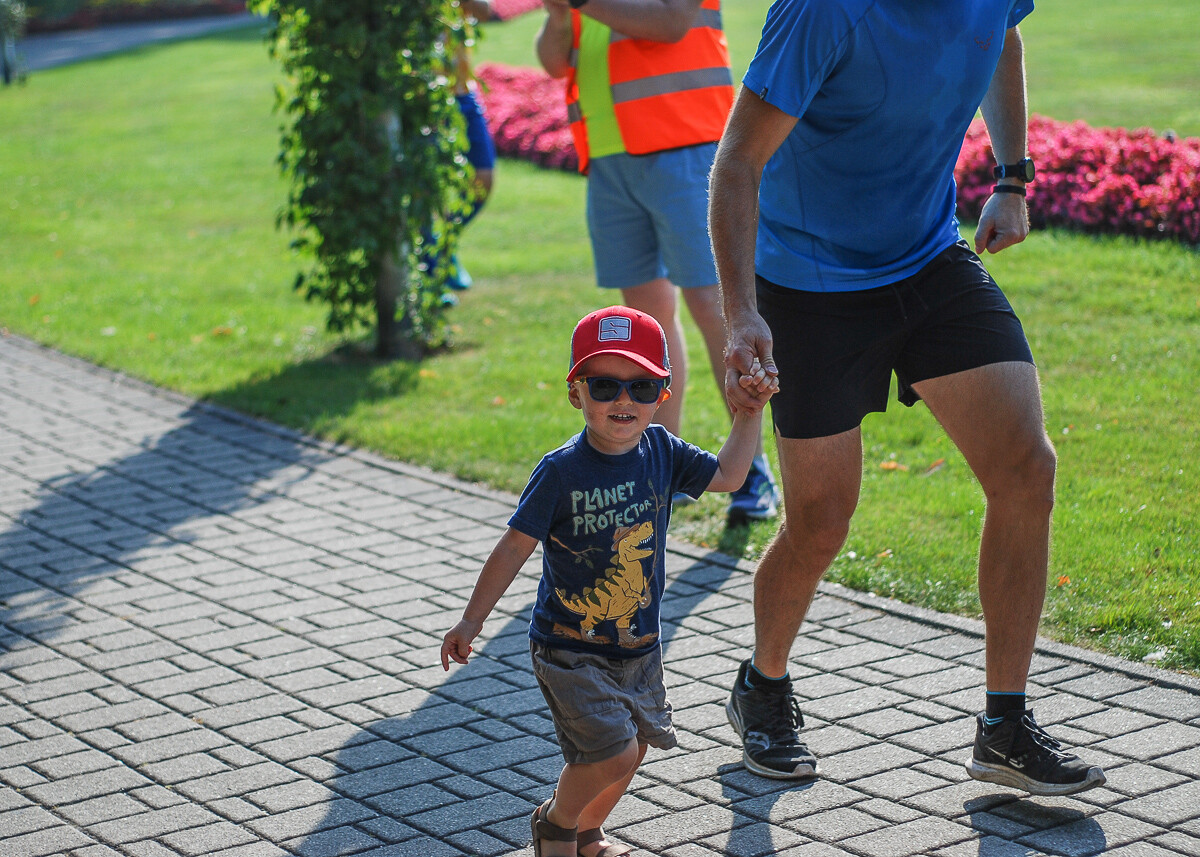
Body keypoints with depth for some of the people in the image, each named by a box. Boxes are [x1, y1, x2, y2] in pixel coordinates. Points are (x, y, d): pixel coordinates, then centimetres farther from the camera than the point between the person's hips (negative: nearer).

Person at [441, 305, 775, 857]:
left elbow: (727, 475, 11)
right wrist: (471, 621, -9)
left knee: (633, 747, 12)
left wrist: (749, 412, 2)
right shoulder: (560, 471, -18)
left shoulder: (661, 450, -3)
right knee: (614, 751, -14)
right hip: (570, 647, -6)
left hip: (638, 645, 6)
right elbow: (514, 547, -13)